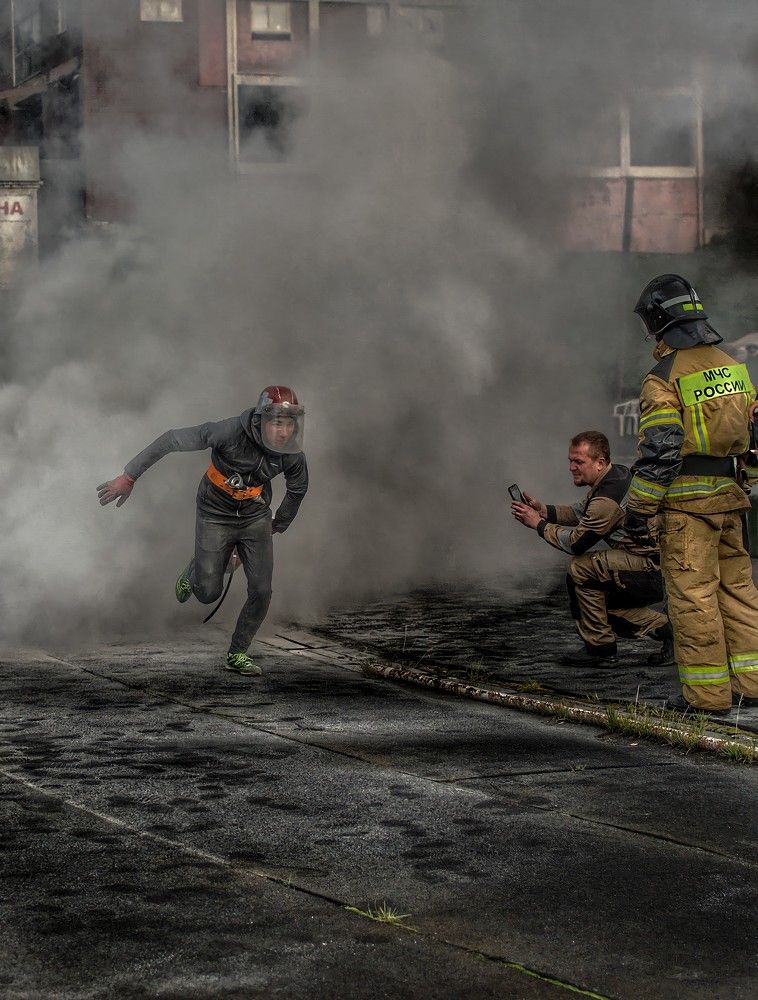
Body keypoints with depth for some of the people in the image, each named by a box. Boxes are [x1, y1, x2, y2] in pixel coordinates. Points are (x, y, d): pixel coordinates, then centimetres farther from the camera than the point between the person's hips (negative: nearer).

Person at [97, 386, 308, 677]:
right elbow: (171, 440, -24)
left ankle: (237, 654, 13)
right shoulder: (231, 432, -31)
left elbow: (298, 489, 6)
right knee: (208, 594, -1)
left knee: (261, 591, -7)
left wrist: (279, 525, 21)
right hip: (216, 518, -3)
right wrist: (129, 476, -21)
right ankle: (193, 573, 36)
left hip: (255, 519, 3)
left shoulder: (293, 456, -19)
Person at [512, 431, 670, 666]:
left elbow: (576, 542, -16)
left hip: (653, 573, -10)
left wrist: (539, 524, -4)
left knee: (580, 568, -18)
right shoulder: (617, 475, 9)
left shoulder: (608, 497, -22)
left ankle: (600, 647, -9)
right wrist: (545, 511, 8)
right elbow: (581, 512, 22)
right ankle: (664, 628, 16)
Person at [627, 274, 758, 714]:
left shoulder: (663, 378, -12)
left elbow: (658, 452, -17)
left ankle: (708, 692, 0)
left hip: (686, 501, -7)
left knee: (693, 594, -2)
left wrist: (639, 509, -11)